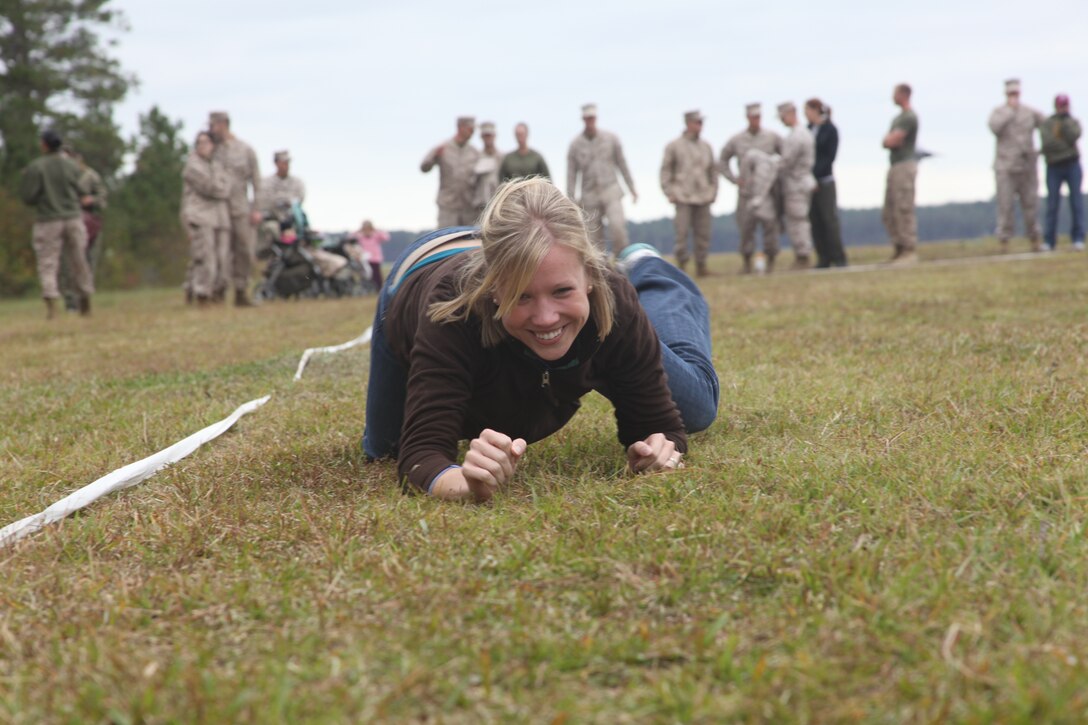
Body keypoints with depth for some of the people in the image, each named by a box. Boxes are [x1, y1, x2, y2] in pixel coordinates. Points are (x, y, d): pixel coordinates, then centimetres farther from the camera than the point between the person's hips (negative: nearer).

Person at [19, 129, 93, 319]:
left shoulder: (35, 167, -8)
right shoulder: (71, 165, 2)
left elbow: (27, 198, -8)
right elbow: (80, 192, 9)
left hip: (48, 222, -3)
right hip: (73, 218, 3)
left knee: (48, 264, -1)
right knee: (79, 261, 13)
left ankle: (51, 306, -15)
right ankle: (86, 301, 23)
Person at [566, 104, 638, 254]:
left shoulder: (611, 138, 1)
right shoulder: (575, 144, 0)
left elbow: (622, 164, 8)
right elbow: (571, 174, 2)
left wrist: (632, 188, 9)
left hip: (611, 191, -1)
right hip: (590, 195, 1)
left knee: (617, 226, -20)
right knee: (596, 237, 2)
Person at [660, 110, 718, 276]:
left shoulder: (706, 147, 13)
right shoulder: (674, 146, 2)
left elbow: (713, 170, 19)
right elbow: (665, 170, 3)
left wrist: (713, 192, 10)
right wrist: (669, 193, -4)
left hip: (703, 198, 4)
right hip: (683, 198, -4)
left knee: (703, 233, 2)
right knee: (682, 231, -8)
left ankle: (701, 266, 9)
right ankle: (681, 265, -1)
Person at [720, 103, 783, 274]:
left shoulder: (772, 137, 4)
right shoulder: (736, 140, 5)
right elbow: (722, 162, 16)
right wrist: (735, 179, 6)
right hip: (746, 191, 0)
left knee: (770, 225, -6)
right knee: (746, 227, -1)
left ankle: (771, 262, 3)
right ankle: (746, 263, 10)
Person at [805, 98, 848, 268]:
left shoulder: (830, 130, -4)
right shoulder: (808, 130, 12)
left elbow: (829, 157, -11)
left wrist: (814, 174, -18)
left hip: (824, 181, -5)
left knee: (829, 218, -6)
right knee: (815, 221, 3)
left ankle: (838, 258, -2)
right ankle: (824, 259, 6)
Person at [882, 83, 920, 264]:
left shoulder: (910, 117, -11)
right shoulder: (898, 118, 20)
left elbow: (891, 141, -17)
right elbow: (886, 141, 17)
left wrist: (889, 138, 3)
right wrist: (890, 139, -3)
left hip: (905, 165, -10)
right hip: (895, 166, 10)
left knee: (904, 209, -12)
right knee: (890, 212, 9)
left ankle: (910, 251, -12)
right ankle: (898, 249, 13)